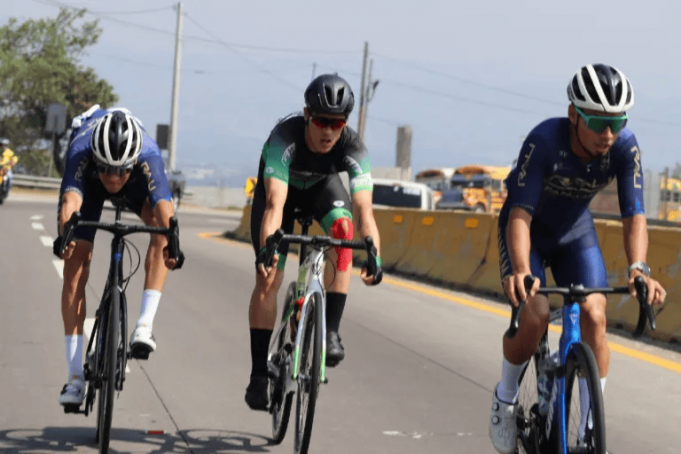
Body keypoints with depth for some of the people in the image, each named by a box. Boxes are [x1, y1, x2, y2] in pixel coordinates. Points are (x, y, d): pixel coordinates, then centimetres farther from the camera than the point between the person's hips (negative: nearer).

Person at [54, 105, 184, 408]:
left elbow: (164, 207, -54)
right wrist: (64, 235, -79)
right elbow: (71, 200, -58)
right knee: (75, 266, -13)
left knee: (161, 226, -30)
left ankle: (144, 326, -27)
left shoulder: (148, 156, -41)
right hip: (89, 182, -1)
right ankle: (75, 377, -11)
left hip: (136, 185, 1)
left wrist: (172, 246, -73)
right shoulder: (81, 153, -43)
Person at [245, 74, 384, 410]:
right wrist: (265, 249, -63)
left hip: (322, 185, 1)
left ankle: (331, 331, -25)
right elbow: (275, 203, -49)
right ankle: (259, 375, -3)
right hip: (282, 188, -1)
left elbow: (364, 210, -41)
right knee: (267, 278, -13)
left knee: (342, 226, -32)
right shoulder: (285, 136, -39)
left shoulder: (353, 148, -33)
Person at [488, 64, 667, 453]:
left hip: (575, 231, 3)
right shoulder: (545, 140, -35)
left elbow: (634, 215, -29)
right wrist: (520, 271, -55)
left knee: (594, 317, -16)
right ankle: (506, 398, 5)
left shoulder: (625, 147, -26)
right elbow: (520, 214, -39)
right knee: (534, 315, -23)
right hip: (530, 231, -3)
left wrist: (639, 268, -47)